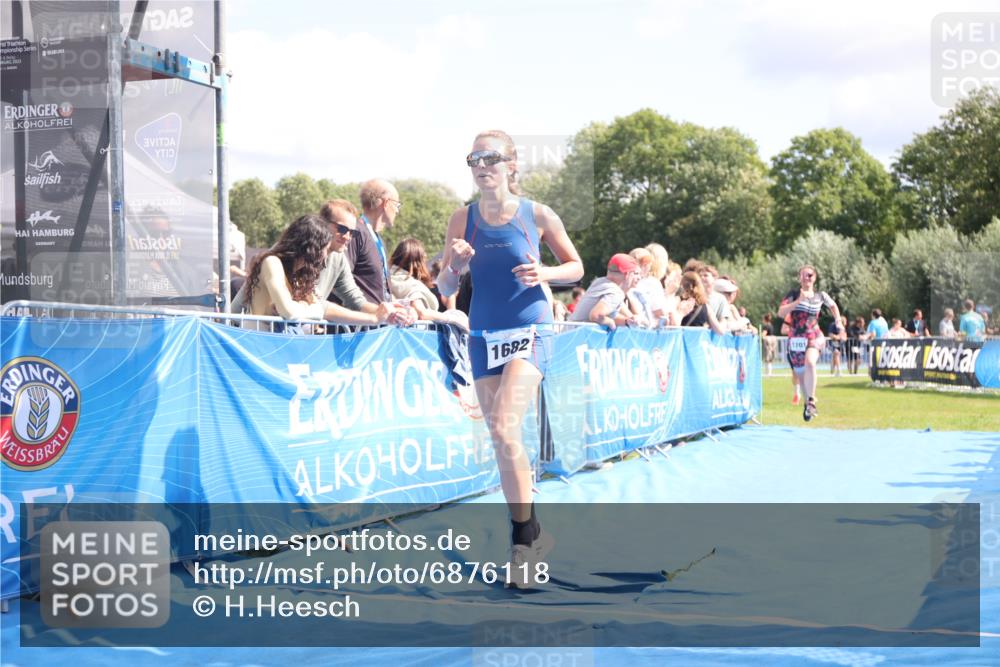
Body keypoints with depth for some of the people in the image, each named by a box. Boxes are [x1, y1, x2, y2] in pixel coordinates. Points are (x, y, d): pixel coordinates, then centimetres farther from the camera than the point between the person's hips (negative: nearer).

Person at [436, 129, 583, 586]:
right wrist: (455, 265, -16)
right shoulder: (463, 219, 2)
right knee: (501, 442, 8)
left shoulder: (537, 215, -4)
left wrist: (544, 273, -12)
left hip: (530, 333, -4)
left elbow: (576, 267, 7)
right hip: (483, 338, 4)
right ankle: (530, 534, 24)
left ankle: (523, 536, -7)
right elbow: (445, 289, 5)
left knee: (505, 429, -21)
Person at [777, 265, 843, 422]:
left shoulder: (821, 296, 5)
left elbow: (833, 306, 26)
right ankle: (808, 403, 34)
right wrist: (798, 301, -18)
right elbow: (781, 313, -12)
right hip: (796, 339, 1)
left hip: (814, 337, -1)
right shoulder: (793, 295, 0)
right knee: (801, 374, 9)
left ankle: (811, 401, -24)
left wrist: (838, 320, 13)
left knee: (810, 362, -31)